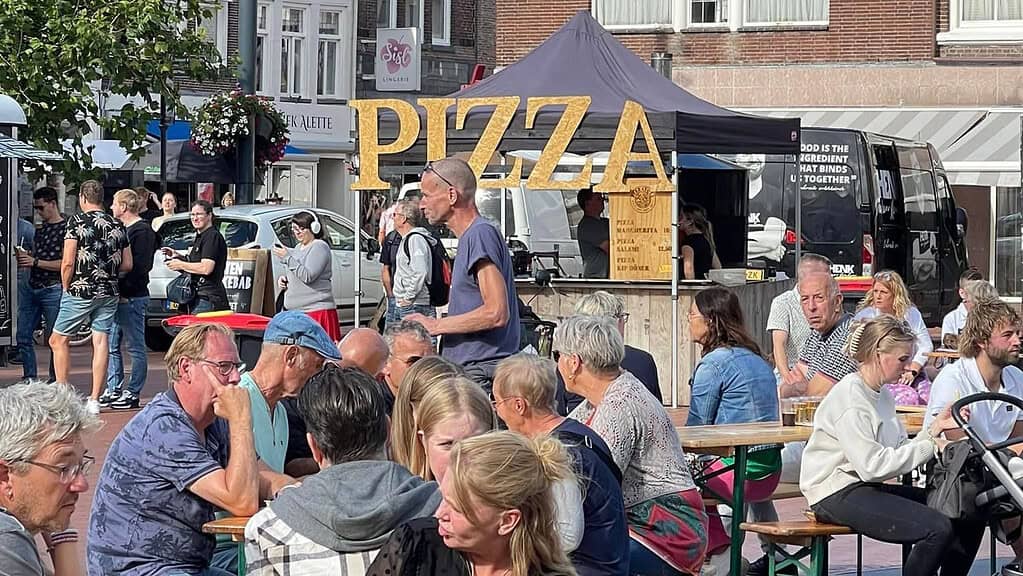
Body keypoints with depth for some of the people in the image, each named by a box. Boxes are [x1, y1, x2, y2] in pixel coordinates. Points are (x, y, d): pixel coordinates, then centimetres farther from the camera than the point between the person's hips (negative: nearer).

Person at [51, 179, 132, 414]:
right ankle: (94, 400, 3)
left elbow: (68, 262, -13)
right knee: (101, 341, 4)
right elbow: (127, 264, 9)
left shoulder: (77, 221, -8)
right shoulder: (117, 226, 8)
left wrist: (66, 287, 0)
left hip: (80, 291, -5)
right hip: (109, 293, 5)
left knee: (58, 340, 8)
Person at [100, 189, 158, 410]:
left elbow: (139, 266, -18)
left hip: (133, 298, -10)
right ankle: (113, 390, 18)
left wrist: (124, 293, -20)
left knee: (136, 347, -2)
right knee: (112, 346, 11)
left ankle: (132, 394, 0)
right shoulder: (123, 229, 18)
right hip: (119, 296, 10)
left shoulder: (143, 231, -11)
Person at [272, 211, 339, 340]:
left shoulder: (319, 247, -8)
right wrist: (283, 279, 9)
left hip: (317, 310, -8)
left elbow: (307, 276, -18)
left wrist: (287, 258, -15)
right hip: (296, 310, 8)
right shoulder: (298, 247, 19)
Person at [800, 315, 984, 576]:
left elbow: (898, 453, 7)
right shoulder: (849, 397, -16)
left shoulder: (882, 395, 14)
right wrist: (930, 447, -17)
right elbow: (873, 465, -22)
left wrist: (934, 428, -1)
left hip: (868, 487, 10)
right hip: (837, 494, -10)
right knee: (937, 528, -25)